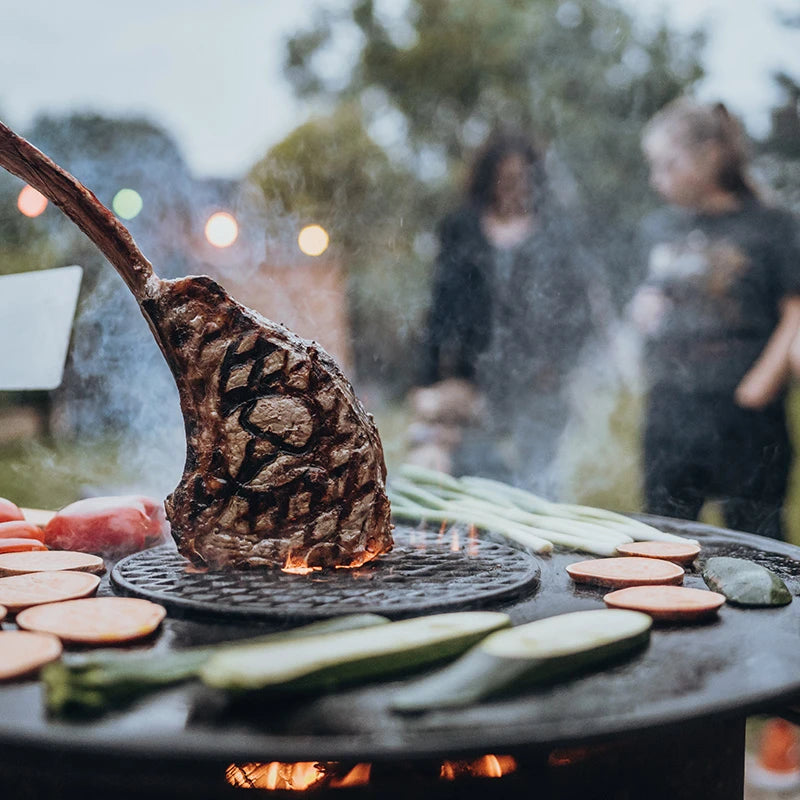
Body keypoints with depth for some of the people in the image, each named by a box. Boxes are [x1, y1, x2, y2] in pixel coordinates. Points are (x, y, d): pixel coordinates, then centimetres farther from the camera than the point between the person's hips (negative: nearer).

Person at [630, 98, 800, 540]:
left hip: (742, 409, -4)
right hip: (668, 407, 5)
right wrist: (642, 307, 1)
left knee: (753, 540, 3)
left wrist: (762, 382, -13)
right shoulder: (659, 228, 13)